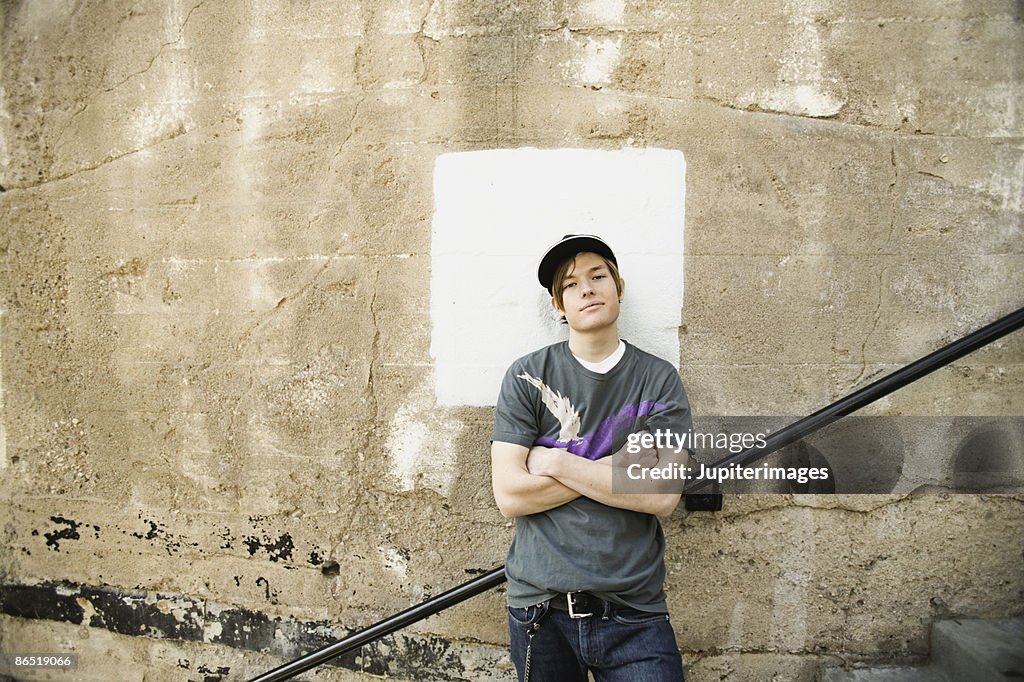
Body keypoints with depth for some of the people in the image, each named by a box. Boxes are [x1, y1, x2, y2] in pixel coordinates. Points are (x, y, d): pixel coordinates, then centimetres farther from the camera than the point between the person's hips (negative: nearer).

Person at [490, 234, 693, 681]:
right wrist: (616, 466, -11)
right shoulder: (527, 376, -1)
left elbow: (663, 497, -10)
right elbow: (509, 497, -9)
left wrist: (555, 463, -11)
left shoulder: (659, 380, 1)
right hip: (541, 606, 0)